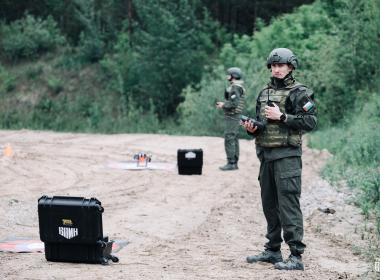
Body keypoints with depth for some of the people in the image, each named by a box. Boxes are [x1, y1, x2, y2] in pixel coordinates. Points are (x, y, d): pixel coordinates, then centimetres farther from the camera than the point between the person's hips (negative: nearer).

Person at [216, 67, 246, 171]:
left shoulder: (235, 88, -17)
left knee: (229, 140, -10)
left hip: (232, 116, -11)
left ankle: (231, 163, -10)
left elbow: (234, 103, -25)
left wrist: (223, 105, -11)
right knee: (234, 140, 12)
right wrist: (223, 104, 15)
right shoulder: (237, 87, 16)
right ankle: (234, 162, 16)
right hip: (233, 116, 11)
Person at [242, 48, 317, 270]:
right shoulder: (264, 93, 17)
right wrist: (252, 127, 2)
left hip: (287, 156, -7)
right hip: (266, 155, 8)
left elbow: (310, 122, -13)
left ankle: (296, 256, -9)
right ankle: (273, 251, 22)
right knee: (269, 204, 12)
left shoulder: (299, 93, -5)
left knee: (289, 204, -11)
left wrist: (282, 117, -17)